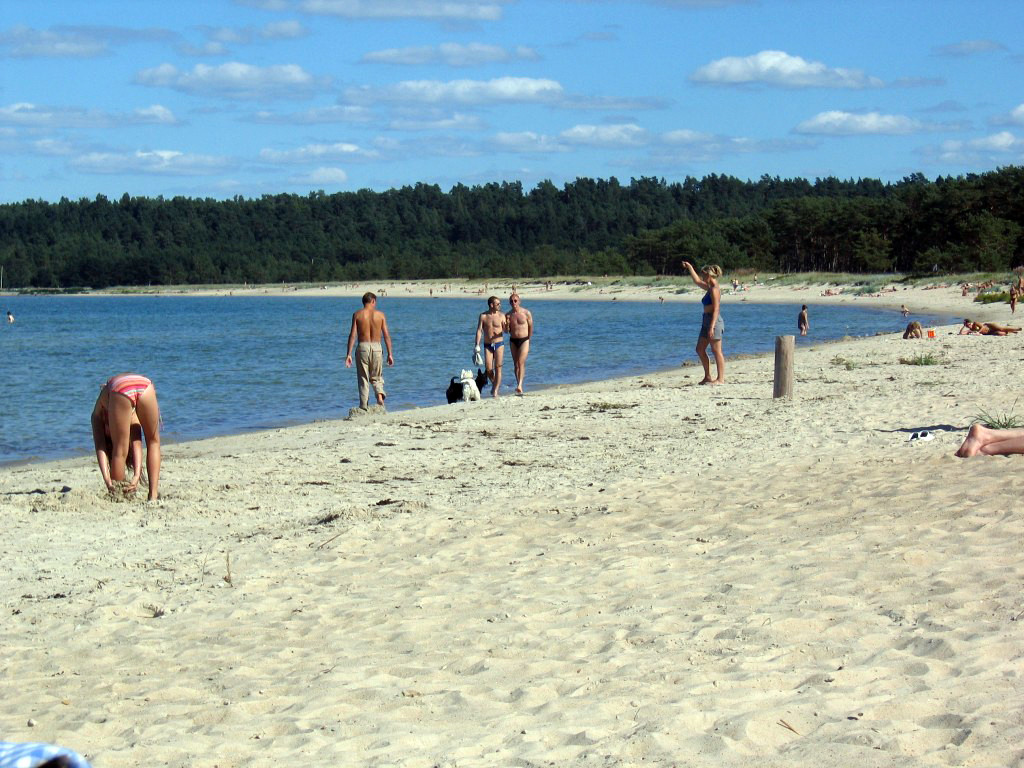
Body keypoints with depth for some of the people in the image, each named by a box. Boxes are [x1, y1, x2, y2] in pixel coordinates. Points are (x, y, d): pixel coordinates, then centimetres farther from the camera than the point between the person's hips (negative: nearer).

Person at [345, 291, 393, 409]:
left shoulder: (357, 314, 1)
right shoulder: (380, 314, 3)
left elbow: (352, 335, -4)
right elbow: (386, 335, 1)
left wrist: (349, 354, -3)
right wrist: (390, 354, 6)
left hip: (363, 347, -1)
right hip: (376, 348, 1)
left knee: (363, 379, 7)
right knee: (376, 377, 16)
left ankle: (364, 406, 5)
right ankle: (380, 394, -11)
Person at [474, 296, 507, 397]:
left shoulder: (501, 316, 1)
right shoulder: (483, 316, 1)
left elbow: (506, 330, -4)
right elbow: (479, 331, -1)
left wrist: (507, 324, -27)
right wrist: (477, 345, -10)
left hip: (499, 344, 0)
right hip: (488, 345, 0)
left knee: (498, 368, -6)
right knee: (488, 369, -4)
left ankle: (495, 390, -1)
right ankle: (494, 384, 24)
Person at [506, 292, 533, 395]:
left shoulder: (526, 313, -4)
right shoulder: (508, 315, 4)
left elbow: (531, 327, 6)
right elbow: (507, 331, 9)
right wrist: (507, 324, -13)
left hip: (524, 340, -4)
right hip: (513, 341, 4)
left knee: (521, 362, -15)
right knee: (516, 364, 5)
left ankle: (520, 385, -23)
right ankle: (519, 386, 11)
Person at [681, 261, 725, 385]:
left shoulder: (715, 290, -13)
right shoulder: (710, 288, 15)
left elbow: (716, 309, -20)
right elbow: (697, 281, 33)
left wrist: (712, 327, -25)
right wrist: (690, 267, 36)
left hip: (714, 321, -10)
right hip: (706, 321, 10)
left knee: (716, 351, -6)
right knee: (700, 349, 12)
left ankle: (721, 379, -3)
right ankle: (708, 377, 17)